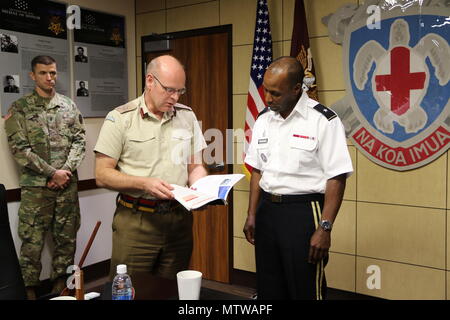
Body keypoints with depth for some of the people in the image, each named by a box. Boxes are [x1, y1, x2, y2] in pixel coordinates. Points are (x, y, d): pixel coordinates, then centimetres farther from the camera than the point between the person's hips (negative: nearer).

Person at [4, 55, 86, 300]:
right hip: (35, 187, -3)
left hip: (67, 184, 3)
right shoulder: (19, 108, 0)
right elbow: (19, 148, -7)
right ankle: (30, 289, 14)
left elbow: (79, 141, 6)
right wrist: (52, 173, -12)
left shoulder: (69, 106, 9)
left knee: (66, 237, 10)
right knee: (32, 241, 1)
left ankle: (60, 283, 25)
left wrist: (66, 170, -9)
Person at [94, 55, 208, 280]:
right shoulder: (120, 119, -4)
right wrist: (145, 183, -20)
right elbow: (102, 175, -6)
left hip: (179, 219, 4)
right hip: (135, 222, -3)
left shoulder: (187, 116, 8)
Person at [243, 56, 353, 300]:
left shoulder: (323, 121, -12)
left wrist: (324, 228, -16)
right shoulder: (263, 120, 7)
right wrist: (252, 215, 10)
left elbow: (336, 179, -13)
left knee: (305, 291, 4)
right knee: (268, 289, 16)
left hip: (304, 211, -6)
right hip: (267, 209, 6)